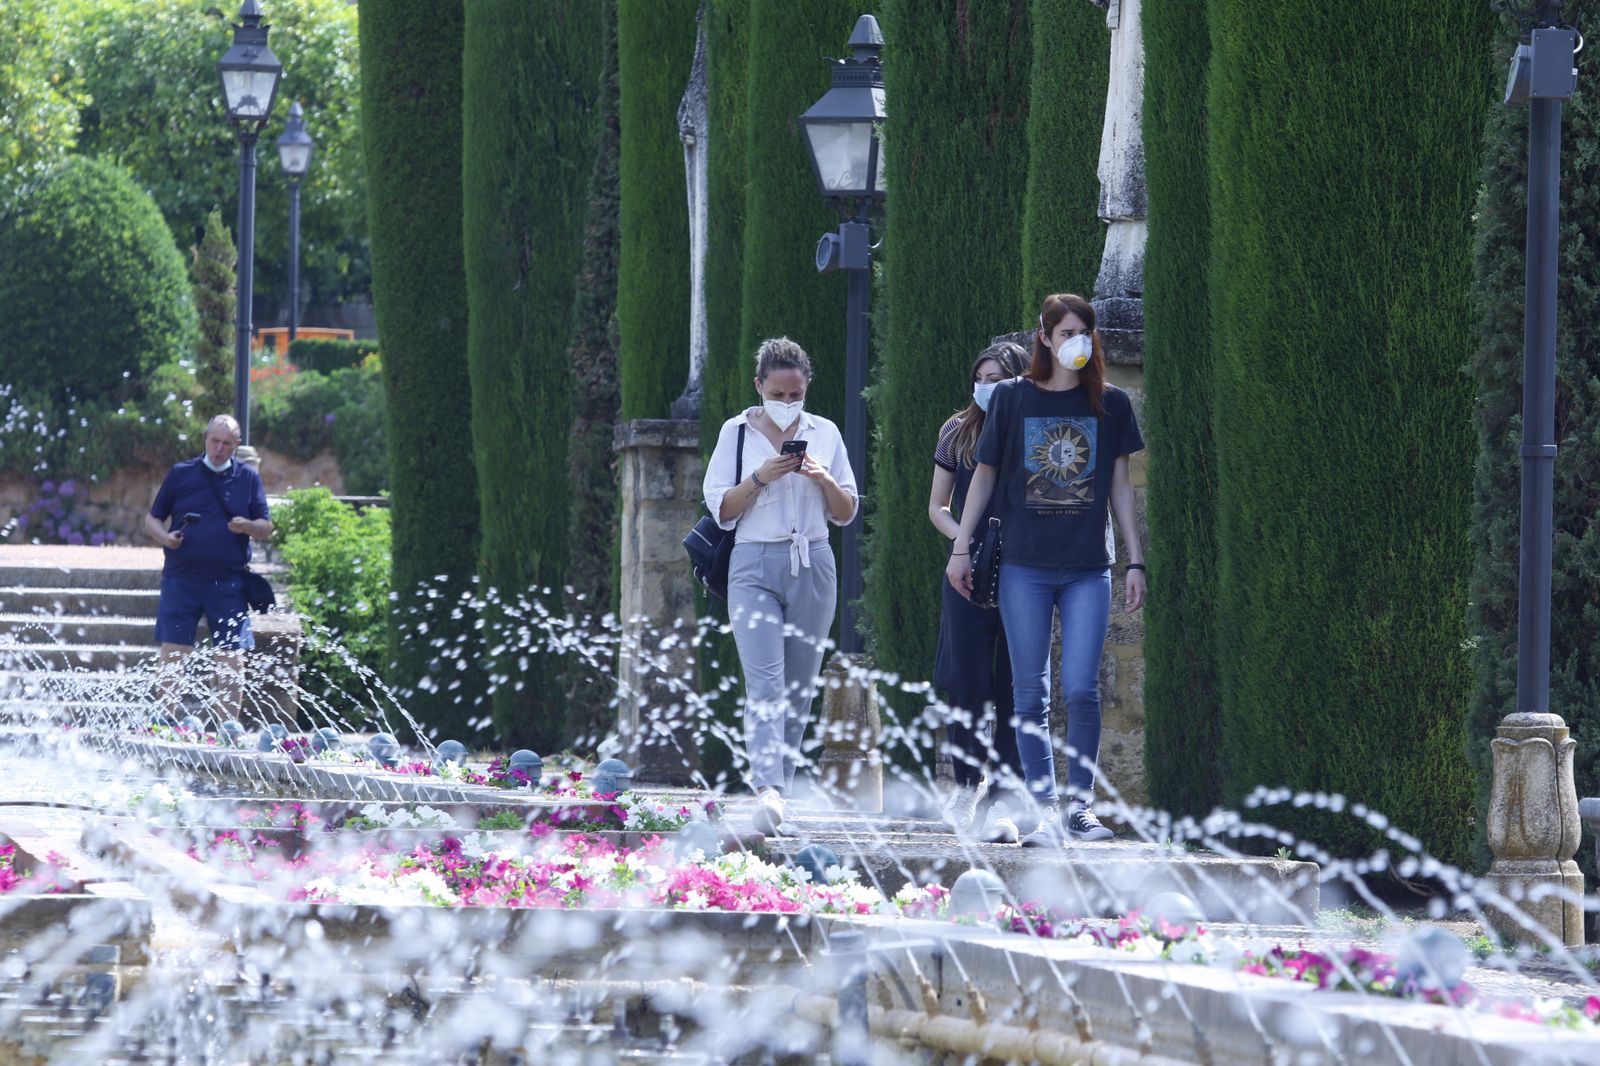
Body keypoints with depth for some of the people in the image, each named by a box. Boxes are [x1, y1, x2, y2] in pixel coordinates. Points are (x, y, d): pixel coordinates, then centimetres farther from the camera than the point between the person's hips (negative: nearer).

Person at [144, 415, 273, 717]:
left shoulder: (248, 479, 9)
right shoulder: (181, 474, 7)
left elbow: (266, 528, 8)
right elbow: (152, 518, 11)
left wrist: (247, 526, -15)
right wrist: (164, 537, -11)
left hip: (229, 581, 0)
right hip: (181, 577, 0)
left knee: (232, 658, -1)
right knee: (172, 654, -4)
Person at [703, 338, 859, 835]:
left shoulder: (824, 434, 11)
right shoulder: (737, 432, 5)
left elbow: (846, 513, 12)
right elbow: (719, 509, 2)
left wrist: (824, 480, -7)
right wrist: (760, 479, -13)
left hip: (813, 568, 3)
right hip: (755, 566, -3)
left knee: (799, 689, 2)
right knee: (764, 684, -17)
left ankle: (778, 795, 7)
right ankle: (768, 791, -31)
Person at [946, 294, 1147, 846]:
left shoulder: (1110, 403, 7)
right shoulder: (1012, 398, 4)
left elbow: (1120, 486, 11)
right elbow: (985, 474, 10)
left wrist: (1136, 560, 7)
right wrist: (961, 548, 7)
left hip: (1089, 568, 0)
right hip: (1024, 566, 0)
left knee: (1081, 690, -9)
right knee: (1031, 694, -1)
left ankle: (1081, 805, 2)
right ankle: (1045, 810, 2)